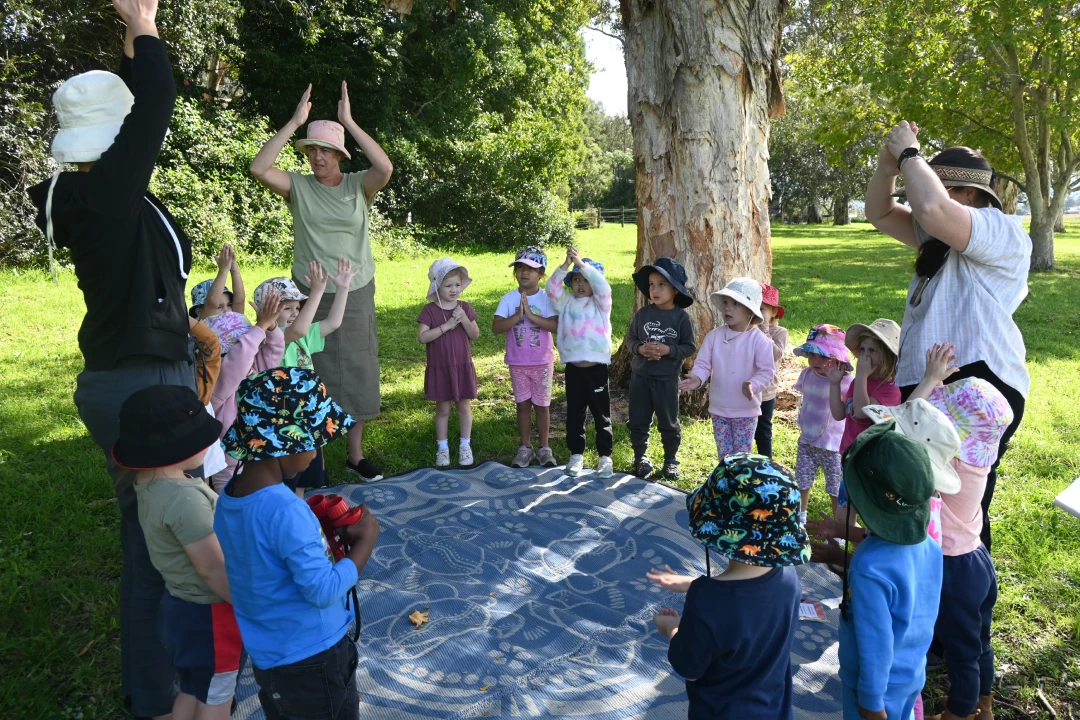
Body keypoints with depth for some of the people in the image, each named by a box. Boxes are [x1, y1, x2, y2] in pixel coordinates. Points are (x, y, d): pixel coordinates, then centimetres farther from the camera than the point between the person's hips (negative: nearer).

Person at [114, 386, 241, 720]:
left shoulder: (151, 484, -2)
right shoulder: (184, 498, -32)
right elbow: (213, 569, -27)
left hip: (180, 605, 9)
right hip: (209, 615, -8)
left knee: (191, 691, 26)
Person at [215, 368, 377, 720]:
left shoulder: (229, 496, -5)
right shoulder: (285, 510, -31)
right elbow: (324, 591, -27)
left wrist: (323, 530, -1)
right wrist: (365, 541, -17)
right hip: (311, 659, -8)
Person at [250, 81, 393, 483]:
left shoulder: (359, 185, -1)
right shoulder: (298, 186, 0)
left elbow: (386, 168, -21)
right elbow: (258, 168, -16)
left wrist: (349, 122, -17)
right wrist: (295, 122, -14)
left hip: (355, 295, 0)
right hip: (309, 295, 0)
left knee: (356, 372, 8)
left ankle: (356, 454, 21)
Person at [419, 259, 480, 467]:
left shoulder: (465, 308, 1)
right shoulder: (430, 310, -7)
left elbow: (475, 335, -1)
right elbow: (422, 337, -17)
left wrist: (464, 320, -18)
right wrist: (446, 326, -23)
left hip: (463, 366, 2)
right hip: (439, 368, -2)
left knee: (464, 407, 10)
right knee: (442, 409, 8)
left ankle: (465, 446, 23)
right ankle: (442, 448, 21)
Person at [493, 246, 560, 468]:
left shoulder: (546, 298, -6)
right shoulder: (509, 299, -3)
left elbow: (556, 326, -19)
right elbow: (496, 328, -12)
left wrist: (531, 314, -25)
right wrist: (517, 315, -24)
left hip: (542, 362, -1)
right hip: (517, 363, 1)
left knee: (542, 405, 8)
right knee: (523, 404, 10)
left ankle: (544, 448, 20)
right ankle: (525, 448, 20)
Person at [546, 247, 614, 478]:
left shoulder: (600, 303, 2)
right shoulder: (566, 303, 8)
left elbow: (602, 286, -18)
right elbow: (552, 288, -8)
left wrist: (582, 264, -24)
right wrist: (565, 265, -20)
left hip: (597, 367, -2)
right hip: (573, 368, 3)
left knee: (602, 414, 6)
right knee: (574, 414, 11)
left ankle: (605, 456, 16)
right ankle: (576, 454, 23)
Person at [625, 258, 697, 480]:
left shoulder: (682, 317, -8)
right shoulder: (642, 314, -2)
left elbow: (690, 347, -5)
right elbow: (630, 339, 3)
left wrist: (668, 350, -20)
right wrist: (640, 348, -17)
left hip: (667, 379, -2)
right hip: (640, 376, 2)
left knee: (668, 422, 10)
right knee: (638, 421, 11)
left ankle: (671, 459, 28)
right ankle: (641, 457, 28)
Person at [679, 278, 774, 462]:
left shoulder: (759, 340, -13)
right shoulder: (714, 336, -5)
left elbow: (767, 371, -13)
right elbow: (703, 364, -4)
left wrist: (754, 384, -32)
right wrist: (697, 378, -26)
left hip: (746, 410, -3)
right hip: (719, 408, 3)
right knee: (724, 456, 15)